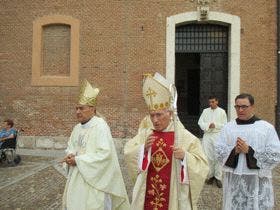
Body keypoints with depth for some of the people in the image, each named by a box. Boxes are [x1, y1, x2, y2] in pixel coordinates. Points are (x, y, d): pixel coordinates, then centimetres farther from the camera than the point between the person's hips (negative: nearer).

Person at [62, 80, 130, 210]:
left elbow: (105, 154, -24)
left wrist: (78, 160, -19)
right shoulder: (77, 128, 8)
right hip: (76, 177, 7)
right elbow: (71, 147, 19)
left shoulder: (100, 126, -16)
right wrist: (70, 156, -6)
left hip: (94, 179, -7)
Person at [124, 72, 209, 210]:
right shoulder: (144, 133, 1)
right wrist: (143, 148, -20)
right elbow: (128, 154, -3)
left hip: (174, 197, -2)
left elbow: (201, 166, -9)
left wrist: (185, 157, -26)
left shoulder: (186, 137, -9)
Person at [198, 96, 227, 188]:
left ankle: (218, 178, 2)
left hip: (218, 135, -2)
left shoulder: (222, 111, 4)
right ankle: (210, 176, 16)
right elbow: (200, 122, 3)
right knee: (208, 156, 4)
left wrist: (215, 125, -12)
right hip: (207, 136, 3)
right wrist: (208, 125, -12)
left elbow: (224, 125, -1)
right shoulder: (205, 111, 11)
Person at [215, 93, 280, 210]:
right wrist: (233, 151, -14)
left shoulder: (267, 128, -3)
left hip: (257, 180, -2)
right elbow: (218, 151, 5)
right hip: (233, 180, 3)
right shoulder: (228, 127, 5)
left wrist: (250, 151, -15)